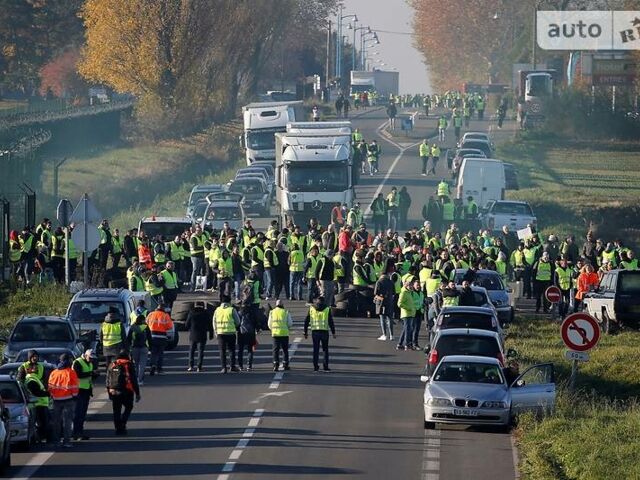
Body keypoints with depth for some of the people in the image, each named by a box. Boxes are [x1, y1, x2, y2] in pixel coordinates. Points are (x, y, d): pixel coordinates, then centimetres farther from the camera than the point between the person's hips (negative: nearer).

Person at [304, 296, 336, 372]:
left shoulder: (311, 309, 6)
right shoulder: (327, 309, 0)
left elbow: (306, 321, 7)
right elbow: (331, 322, -3)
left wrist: (305, 332, 13)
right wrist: (333, 332, 0)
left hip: (315, 332, 1)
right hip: (324, 331, -1)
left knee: (316, 350, 7)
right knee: (325, 349, 7)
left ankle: (316, 367, 5)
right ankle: (325, 366, 1)